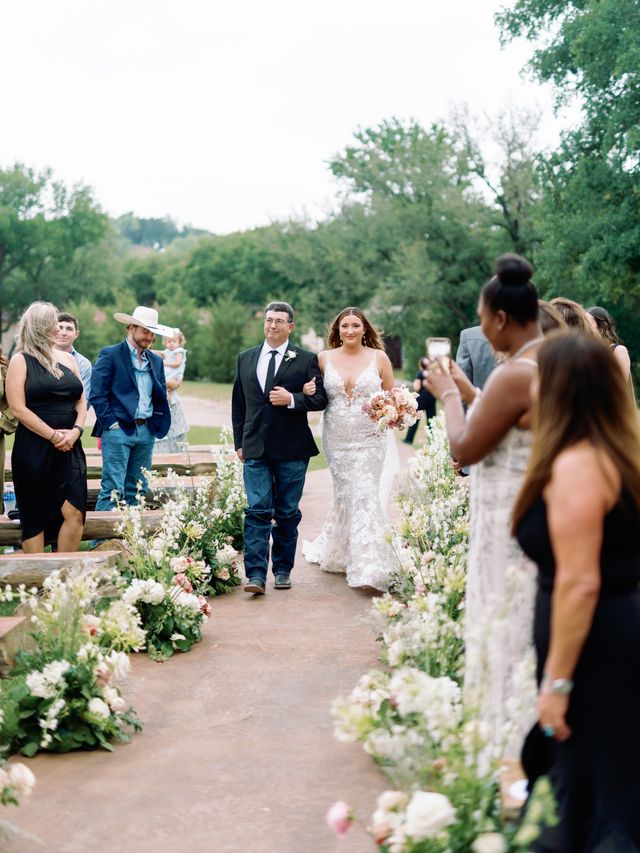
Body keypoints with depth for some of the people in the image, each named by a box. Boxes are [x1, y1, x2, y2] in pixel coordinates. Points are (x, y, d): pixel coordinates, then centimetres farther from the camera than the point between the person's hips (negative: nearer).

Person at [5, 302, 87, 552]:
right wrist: (53, 435, -13)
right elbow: (18, 408, -10)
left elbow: (81, 402, 14)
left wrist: (75, 431, -5)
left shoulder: (67, 359, 14)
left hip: (69, 448, 4)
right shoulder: (21, 361, -2)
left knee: (75, 513, -5)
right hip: (34, 450, -4)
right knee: (35, 517, 2)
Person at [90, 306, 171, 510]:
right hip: (119, 430, -6)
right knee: (112, 489, -9)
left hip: (146, 431, 6)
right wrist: (111, 424, -12)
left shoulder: (155, 361, 16)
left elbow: (161, 396, 20)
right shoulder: (110, 355, -3)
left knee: (137, 491, 8)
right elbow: (97, 394, -8)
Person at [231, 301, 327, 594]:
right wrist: (239, 443, 11)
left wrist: (291, 399, -17)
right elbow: (238, 403, 15)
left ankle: (282, 569, 19)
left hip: (292, 449, -1)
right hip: (255, 449, 1)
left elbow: (320, 399, -1)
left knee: (288, 513, 7)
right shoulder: (245, 359, 12)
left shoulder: (306, 359, 2)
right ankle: (256, 574, -12)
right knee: (257, 511, -7)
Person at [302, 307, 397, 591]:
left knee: (365, 494, -9)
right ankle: (337, 552, 26)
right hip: (337, 438, 2)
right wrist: (307, 393, -9)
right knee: (345, 493, 6)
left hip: (370, 438, -2)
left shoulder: (379, 357, 2)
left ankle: (368, 567, -9)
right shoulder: (324, 358, 5)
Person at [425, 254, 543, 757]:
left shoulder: (515, 375, -23)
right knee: (533, 629, 18)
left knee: (510, 627, 4)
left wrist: (448, 396, -2)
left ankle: (511, 739, 16)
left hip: (513, 523, -9)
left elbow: (465, 449, -16)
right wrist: (468, 392, 17)